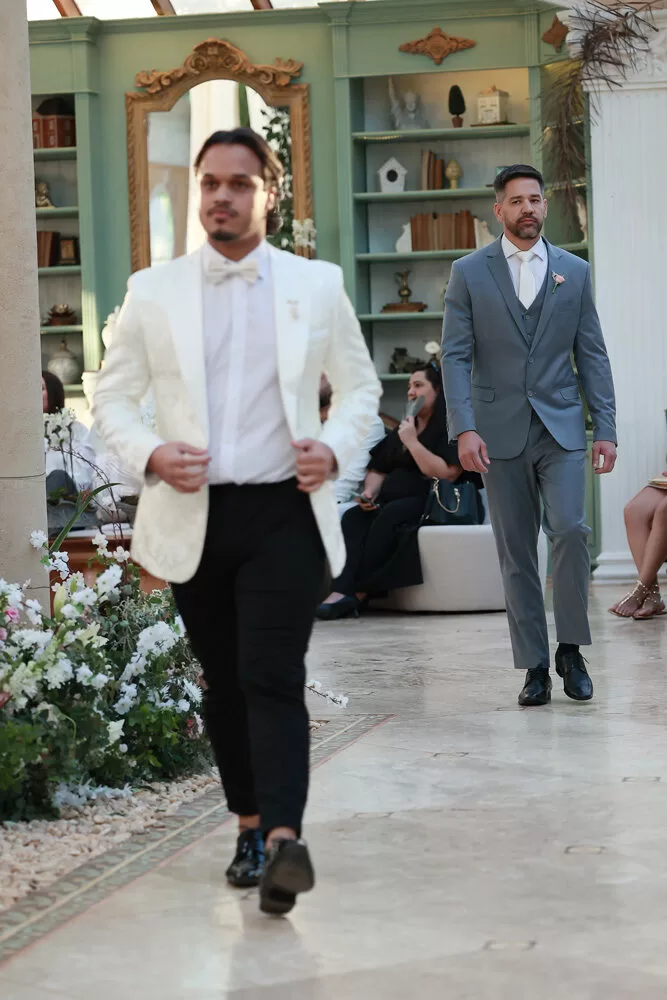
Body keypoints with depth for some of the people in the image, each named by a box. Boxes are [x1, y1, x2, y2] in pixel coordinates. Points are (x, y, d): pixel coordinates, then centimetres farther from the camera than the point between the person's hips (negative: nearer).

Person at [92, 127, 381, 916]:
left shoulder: (316, 286, 5)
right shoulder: (153, 291, 5)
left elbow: (360, 386, 13)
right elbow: (111, 397, 9)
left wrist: (335, 448, -6)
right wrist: (150, 456, -10)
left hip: (284, 512, -2)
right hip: (194, 516, 2)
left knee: (273, 676, -14)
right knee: (223, 684, 10)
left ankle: (284, 836, -23)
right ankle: (250, 824, 23)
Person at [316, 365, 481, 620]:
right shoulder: (403, 430, 23)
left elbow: (447, 474, -17)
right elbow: (379, 469, 27)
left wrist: (412, 442, -14)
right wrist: (369, 493, 5)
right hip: (393, 500, 7)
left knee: (392, 515, -35)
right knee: (354, 517, -21)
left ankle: (360, 590, -29)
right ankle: (342, 590, -40)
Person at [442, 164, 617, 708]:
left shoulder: (574, 271, 9)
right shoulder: (469, 273, 4)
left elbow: (592, 354, 9)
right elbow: (455, 356, -1)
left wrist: (606, 429, 1)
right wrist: (465, 427, -13)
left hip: (561, 427, 0)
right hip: (500, 432, 0)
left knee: (570, 529, -16)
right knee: (516, 553, 2)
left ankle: (571, 649, 1)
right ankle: (535, 666, 10)